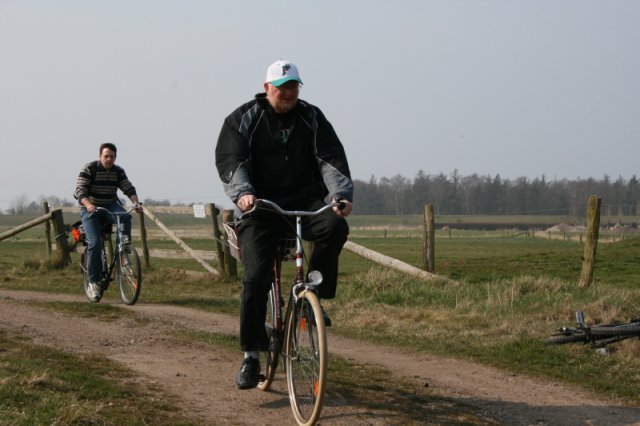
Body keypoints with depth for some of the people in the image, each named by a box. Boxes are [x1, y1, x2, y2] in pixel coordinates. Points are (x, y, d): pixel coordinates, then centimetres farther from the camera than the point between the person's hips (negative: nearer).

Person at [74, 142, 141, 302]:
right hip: (90, 210, -3)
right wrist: (88, 204, -39)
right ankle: (93, 283, -12)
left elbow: (129, 189, -5)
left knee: (125, 217, -31)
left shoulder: (118, 171, 1)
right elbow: (80, 191, -20)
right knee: (95, 244, -20)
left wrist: (135, 202, -26)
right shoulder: (89, 169, -12)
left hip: (110, 207, 3)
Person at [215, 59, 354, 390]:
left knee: (335, 226, -31)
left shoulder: (312, 118, 7)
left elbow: (331, 159, -3)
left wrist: (341, 193, -23)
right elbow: (230, 160, -11)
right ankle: (251, 356, -4)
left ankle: (313, 297, -11)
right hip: (260, 207, -2)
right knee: (255, 277, -15)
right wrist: (242, 193, -32)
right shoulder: (243, 119, 1)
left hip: (305, 201, 2)